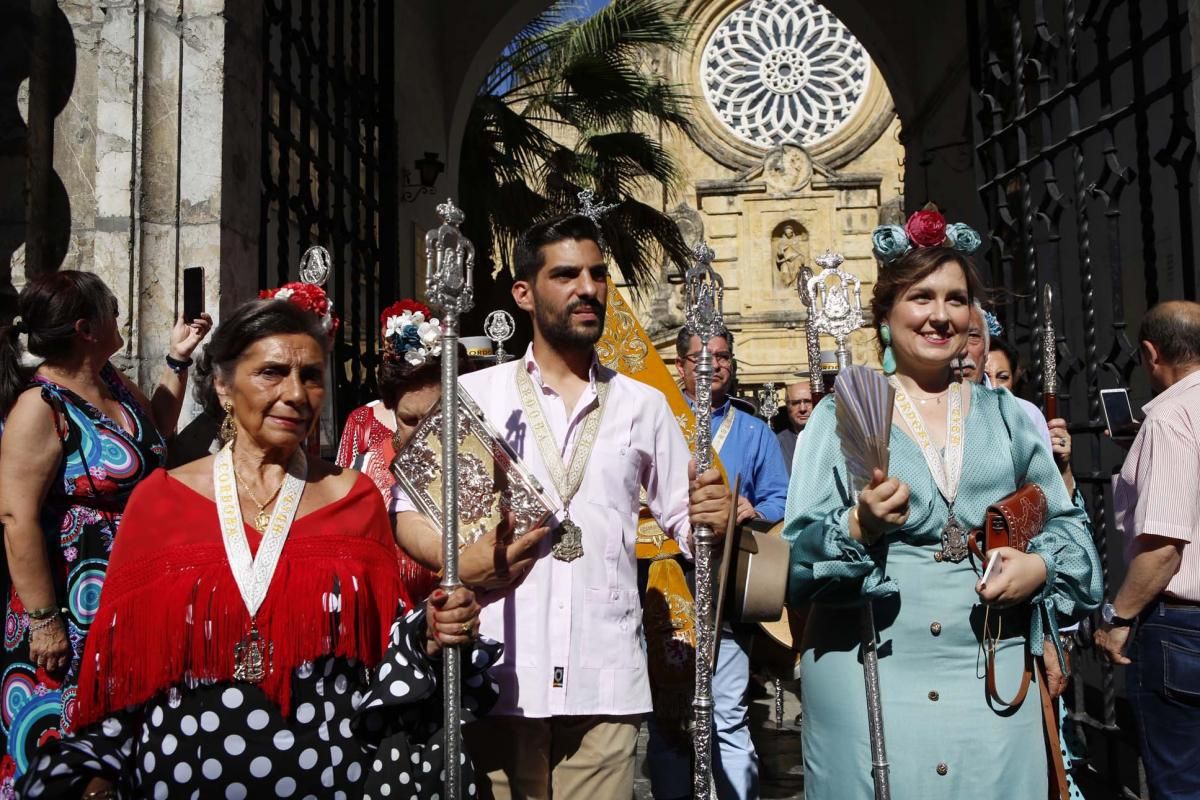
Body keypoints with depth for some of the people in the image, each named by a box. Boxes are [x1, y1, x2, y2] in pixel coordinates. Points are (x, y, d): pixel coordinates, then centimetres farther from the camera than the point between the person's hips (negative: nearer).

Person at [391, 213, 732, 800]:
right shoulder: (473, 395, 5)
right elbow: (409, 508, 2)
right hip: (499, 677, -1)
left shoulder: (642, 405, 11)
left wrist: (713, 521, -10)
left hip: (606, 681, 1)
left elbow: (683, 519, 13)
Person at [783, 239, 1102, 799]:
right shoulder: (841, 417, 0)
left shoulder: (1007, 417, 10)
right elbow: (796, 554, -5)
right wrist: (858, 528, -24)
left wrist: (1041, 567, -5)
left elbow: (1065, 521, 15)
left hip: (990, 671, 3)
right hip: (869, 671, -2)